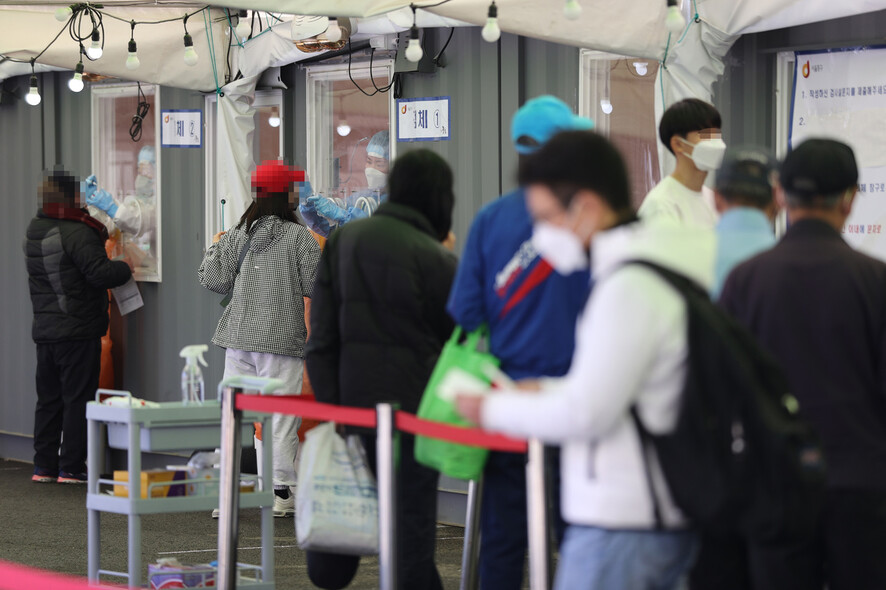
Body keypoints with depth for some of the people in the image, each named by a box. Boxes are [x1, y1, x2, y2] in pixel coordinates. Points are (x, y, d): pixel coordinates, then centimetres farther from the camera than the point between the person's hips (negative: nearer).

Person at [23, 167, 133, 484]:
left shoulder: (34, 231, 8)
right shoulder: (77, 233, -17)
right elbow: (100, 273, -22)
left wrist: (99, 233, 7)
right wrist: (125, 268, -4)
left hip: (44, 329, 7)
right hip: (78, 331, -7)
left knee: (48, 398, 13)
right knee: (77, 398, 0)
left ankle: (44, 466, 16)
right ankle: (71, 467, 1)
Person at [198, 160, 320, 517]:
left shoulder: (236, 236, 4)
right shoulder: (299, 237, -7)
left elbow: (213, 280, 4)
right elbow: (314, 286, -9)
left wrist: (215, 247, 22)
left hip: (239, 340, 4)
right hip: (282, 340, -4)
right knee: (281, 418, 0)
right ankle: (283, 494, 1)